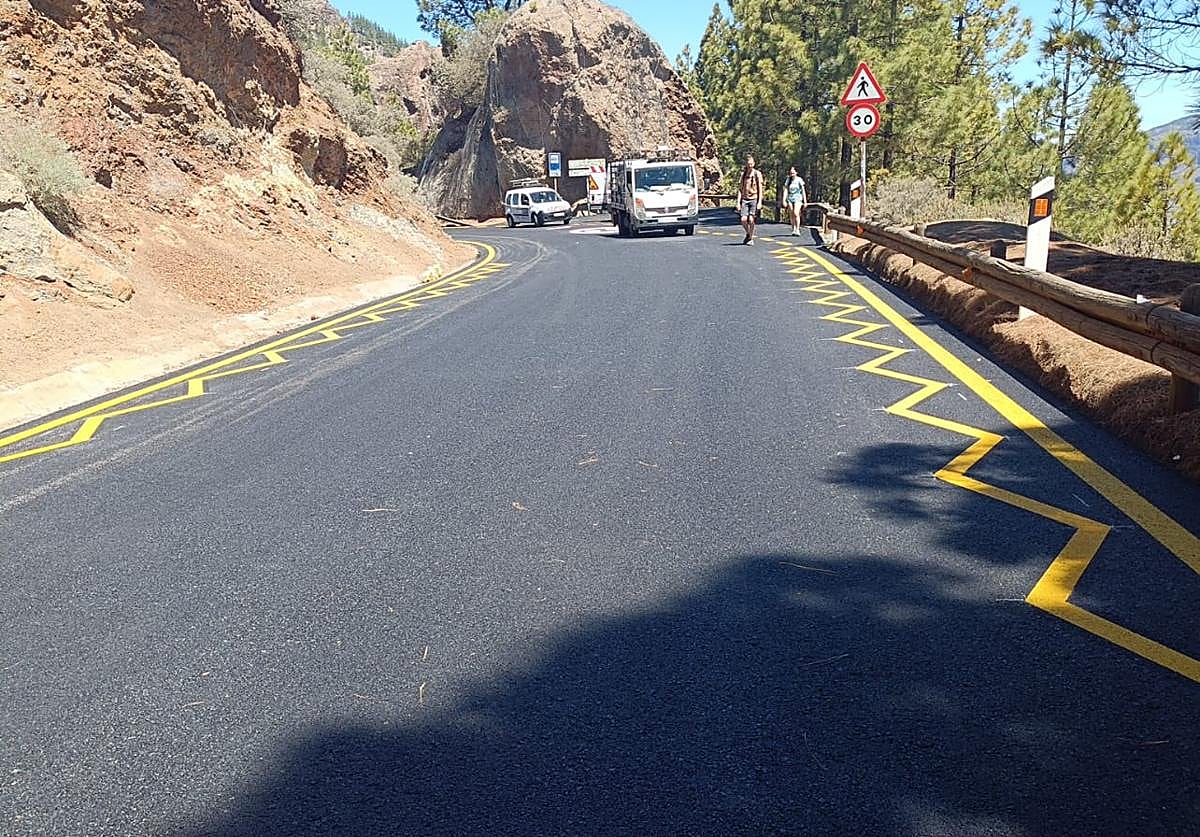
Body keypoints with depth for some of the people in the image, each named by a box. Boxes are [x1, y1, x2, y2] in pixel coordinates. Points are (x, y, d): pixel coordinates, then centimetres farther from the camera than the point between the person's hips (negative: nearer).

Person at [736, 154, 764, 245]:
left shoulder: (757, 174, 1)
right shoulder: (743, 174, 11)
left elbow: (760, 189, 0)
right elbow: (740, 189, 11)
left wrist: (759, 202, -8)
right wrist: (738, 202, 4)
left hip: (754, 199, -3)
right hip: (745, 199, 3)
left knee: (751, 219, -12)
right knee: (743, 219, -9)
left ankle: (751, 238, 4)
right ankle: (748, 234, 19)